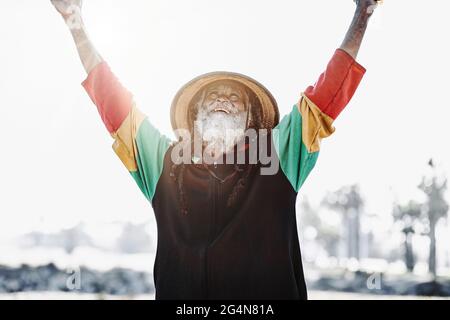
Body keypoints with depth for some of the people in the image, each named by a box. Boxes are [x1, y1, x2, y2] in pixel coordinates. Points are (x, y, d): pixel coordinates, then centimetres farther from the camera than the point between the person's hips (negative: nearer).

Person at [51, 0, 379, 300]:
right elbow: (114, 102, 11)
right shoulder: (166, 166, 12)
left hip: (270, 292, 0)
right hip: (180, 292, 1)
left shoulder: (277, 158, 10)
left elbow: (326, 96, 8)